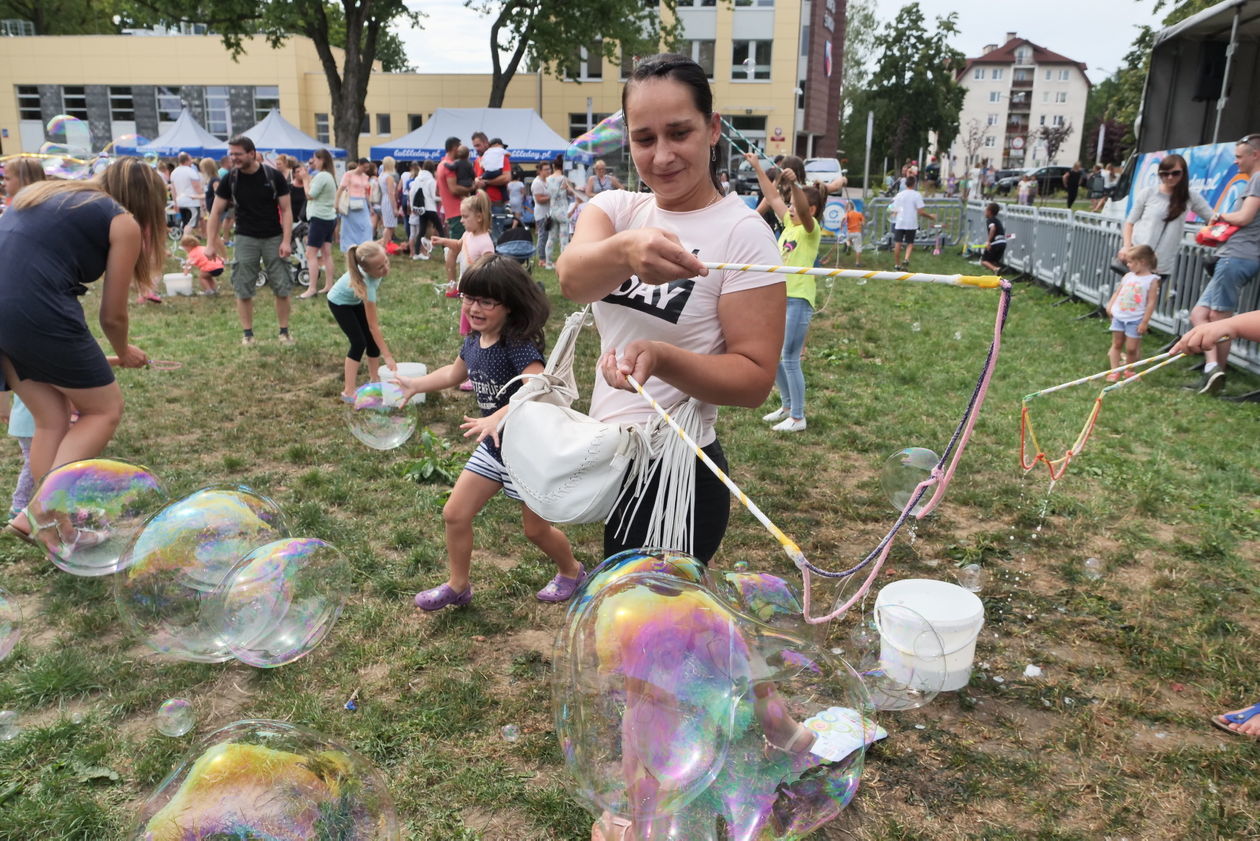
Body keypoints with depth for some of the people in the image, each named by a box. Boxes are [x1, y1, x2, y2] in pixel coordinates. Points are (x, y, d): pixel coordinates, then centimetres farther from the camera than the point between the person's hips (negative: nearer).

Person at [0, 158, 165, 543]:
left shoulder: (39, 192, 26)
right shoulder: (124, 222, 6)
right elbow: (112, 315, 8)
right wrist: (124, 352, 29)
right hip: (38, 312, -7)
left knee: (53, 419, 18)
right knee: (105, 409, 10)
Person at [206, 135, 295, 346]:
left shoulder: (273, 176, -6)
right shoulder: (230, 179, -2)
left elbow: (286, 210, -4)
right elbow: (216, 212, 3)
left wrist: (286, 241, -13)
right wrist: (210, 243, -3)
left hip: (273, 238, -1)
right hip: (246, 239, 1)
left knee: (282, 288, 1)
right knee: (243, 290, 1)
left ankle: (284, 332, 14)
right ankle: (247, 334, 12)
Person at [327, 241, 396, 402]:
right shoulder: (367, 284, -43)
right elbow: (373, 326, -38)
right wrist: (387, 356, -36)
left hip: (356, 300, 7)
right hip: (339, 303, -7)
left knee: (372, 339, 4)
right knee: (359, 342, -15)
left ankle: (374, 379, 21)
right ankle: (348, 392, -12)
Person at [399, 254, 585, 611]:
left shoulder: (519, 344, -26)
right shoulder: (474, 341, -2)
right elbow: (454, 372, 21)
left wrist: (498, 417, -51)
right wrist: (414, 385, 23)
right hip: (492, 449, 7)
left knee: (536, 529, 11)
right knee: (455, 514, 8)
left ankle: (571, 571, 41)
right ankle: (457, 586, 30)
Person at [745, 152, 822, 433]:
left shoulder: (811, 229, -8)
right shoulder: (790, 224, 12)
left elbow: (803, 212, -30)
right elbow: (772, 197, 17)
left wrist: (794, 184, -46)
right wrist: (757, 168, 14)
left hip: (798, 300, -8)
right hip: (778, 297, 9)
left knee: (790, 359, -5)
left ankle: (798, 417, 6)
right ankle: (787, 405, 31)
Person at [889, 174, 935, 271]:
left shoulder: (899, 195, 4)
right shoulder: (916, 195, -5)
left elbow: (894, 211, 6)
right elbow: (921, 212, -9)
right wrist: (930, 216, 6)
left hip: (899, 223, 2)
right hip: (911, 223, -2)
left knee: (897, 244, 6)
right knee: (910, 243, 11)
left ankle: (897, 265, 10)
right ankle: (906, 260, -10)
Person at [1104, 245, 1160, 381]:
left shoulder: (1152, 280, -8)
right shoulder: (1128, 276, 7)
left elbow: (1151, 303, -11)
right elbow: (1117, 292, 14)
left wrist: (1145, 322, -14)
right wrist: (1110, 305, -1)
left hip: (1136, 320, -5)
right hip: (1119, 316, 5)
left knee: (1131, 348, 0)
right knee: (1116, 344, 8)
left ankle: (1129, 370, 19)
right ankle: (1114, 371, 14)